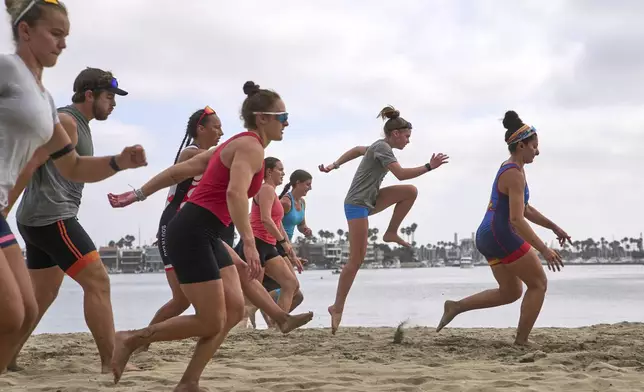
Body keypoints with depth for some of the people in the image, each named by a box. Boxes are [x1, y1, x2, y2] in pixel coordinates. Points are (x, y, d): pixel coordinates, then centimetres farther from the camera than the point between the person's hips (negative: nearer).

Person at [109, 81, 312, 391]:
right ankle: (130, 339, 2)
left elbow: (178, 170, 20)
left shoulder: (236, 144, 20)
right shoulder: (251, 146, -10)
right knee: (211, 323, -7)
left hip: (204, 235, 10)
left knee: (234, 310, 5)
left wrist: (139, 194, 23)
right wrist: (249, 244, -35)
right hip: (192, 234, -10)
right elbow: (235, 193, -28)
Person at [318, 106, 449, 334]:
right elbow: (401, 174, -26)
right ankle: (337, 307, -3)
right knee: (357, 260, -9)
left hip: (368, 202, 9)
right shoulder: (383, 148, -15)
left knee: (410, 191, -3)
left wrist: (334, 166, 33)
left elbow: (356, 150, 29)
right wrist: (429, 166, -27)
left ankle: (391, 233, 3)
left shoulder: (380, 146, 14)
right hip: (357, 205, -9)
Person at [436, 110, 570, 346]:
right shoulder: (515, 174, -16)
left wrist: (554, 227, 25)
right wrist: (544, 250, -25)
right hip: (502, 236, -10)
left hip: (488, 237, 10)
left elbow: (525, 209, 26)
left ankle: (456, 306, 11)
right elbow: (516, 219, -24)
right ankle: (521, 341, 4)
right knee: (539, 284, 3)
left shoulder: (510, 168, 16)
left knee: (511, 293, 19)